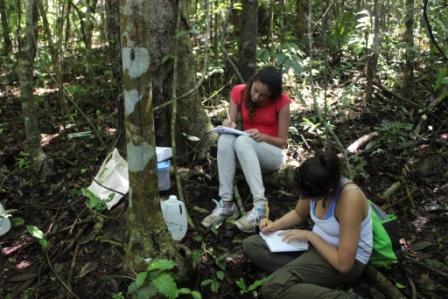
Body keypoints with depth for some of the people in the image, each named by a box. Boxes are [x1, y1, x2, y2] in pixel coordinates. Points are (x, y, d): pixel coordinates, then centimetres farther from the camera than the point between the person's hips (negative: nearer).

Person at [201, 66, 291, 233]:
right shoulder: (239, 92, -6)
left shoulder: (281, 101, -14)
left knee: (242, 141, -35)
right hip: (245, 154, 3)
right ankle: (226, 204, -32)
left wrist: (262, 137, -27)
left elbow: (283, 142, -8)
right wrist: (227, 125, -27)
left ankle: (260, 206, -40)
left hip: (273, 154, -3)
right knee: (225, 138, -31)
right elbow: (231, 123, -3)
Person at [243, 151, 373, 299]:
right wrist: (275, 225, -5)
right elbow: (299, 214, 13)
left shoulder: (349, 198, -33)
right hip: (316, 242, 9)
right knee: (251, 245, 0)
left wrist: (310, 236, -20)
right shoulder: (315, 186, -11)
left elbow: (344, 265, -30)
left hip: (348, 261, -8)